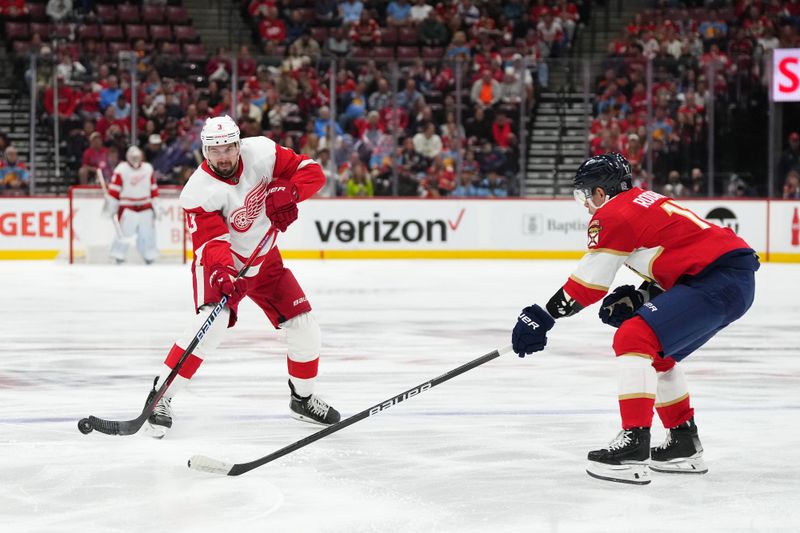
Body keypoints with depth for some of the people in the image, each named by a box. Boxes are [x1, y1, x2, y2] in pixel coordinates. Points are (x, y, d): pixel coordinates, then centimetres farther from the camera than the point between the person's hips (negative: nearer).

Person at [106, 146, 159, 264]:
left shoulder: (148, 169, 8)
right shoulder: (121, 170, -7)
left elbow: (153, 188, 13)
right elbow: (114, 190, -6)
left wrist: (156, 207, 12)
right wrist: (112, 207, -7)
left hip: (145, 207, 4)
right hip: (127, 207, -4)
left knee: (148, 232, 3)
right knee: (124, 232, -11)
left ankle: (150, 257, 13)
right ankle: (118, 256, -4)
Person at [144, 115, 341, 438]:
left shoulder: (261, 151, -17)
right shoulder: (198, 191, -25)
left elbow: (312, 172, -12)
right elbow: (211, 242, -31)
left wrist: (287, 193, -30)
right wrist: (220, 272, -50)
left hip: (264, 259, 5)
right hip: (221, 263, -5)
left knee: (303, 327, 2)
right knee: (213, 321, -29)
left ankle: (303, 398, 26)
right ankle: (162, 396, -21)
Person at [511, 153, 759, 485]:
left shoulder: (614, 215, -6)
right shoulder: (645, 202, 23)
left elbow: (587, 283, -4)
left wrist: (543, 316, 6)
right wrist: (639, 298, 13)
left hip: (718, 280, -10)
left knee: (633, 338, -16)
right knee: (656, 353, 23)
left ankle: (634, 445, -22)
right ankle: (684, 446, 28)